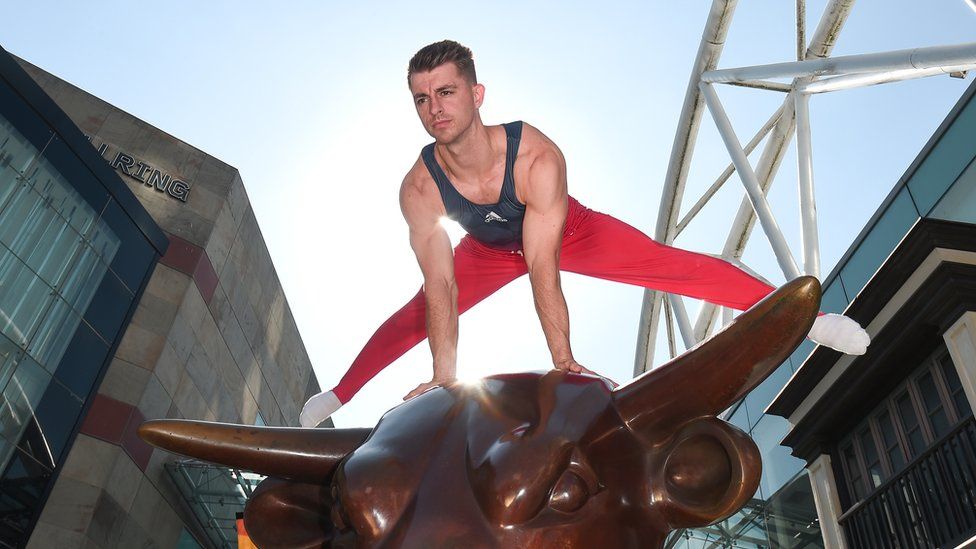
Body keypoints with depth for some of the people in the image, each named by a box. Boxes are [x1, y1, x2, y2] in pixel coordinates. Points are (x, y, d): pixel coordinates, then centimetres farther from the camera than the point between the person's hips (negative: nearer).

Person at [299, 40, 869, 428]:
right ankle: (338, 394, 28)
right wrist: (444, 376, -34)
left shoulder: (538, 157, -39)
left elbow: (543, 269, -40)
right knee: (409, 320, 3)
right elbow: (441, 288, -30)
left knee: (677, 266, -14)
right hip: (489, 251, 2)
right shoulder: (419, 188, -31)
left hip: (570, 233, -2)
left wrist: (563, 360, -41)